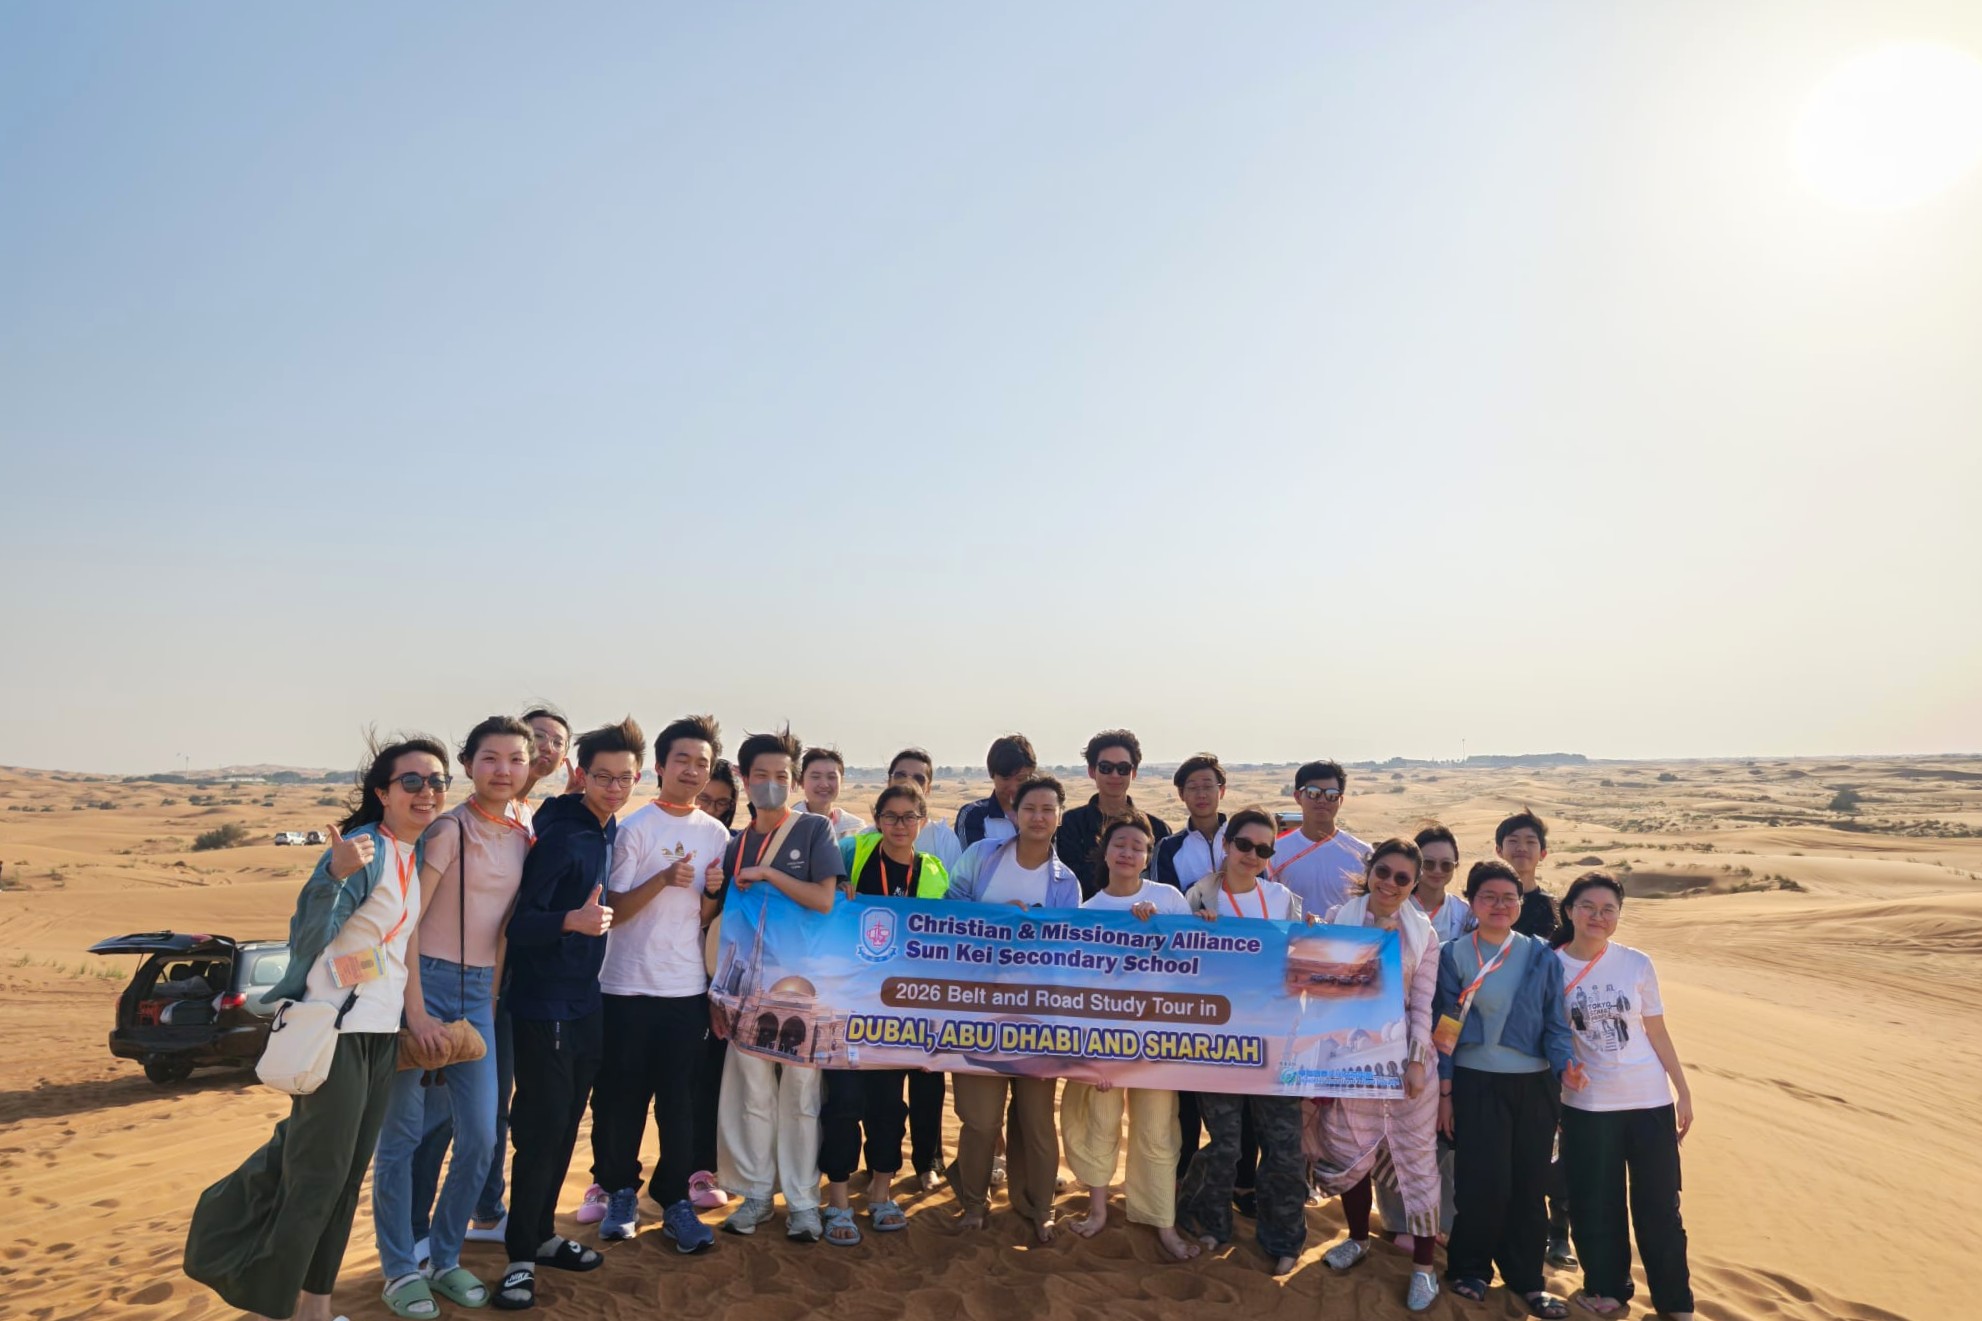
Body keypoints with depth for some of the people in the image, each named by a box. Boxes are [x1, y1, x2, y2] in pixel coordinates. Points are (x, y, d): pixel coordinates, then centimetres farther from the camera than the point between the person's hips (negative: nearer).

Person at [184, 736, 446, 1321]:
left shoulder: (419, 854, 7)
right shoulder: (363, 847, -15)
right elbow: (310, 935, -26)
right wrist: (335, 873, -40)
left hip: (384, 1032, 8)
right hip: (338, 1030, -8)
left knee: (347, 1174, 14)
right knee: (317, 1175, -3)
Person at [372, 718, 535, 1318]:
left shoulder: (525, 829, 7)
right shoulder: (449, 831, -12)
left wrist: (494, 995, 10)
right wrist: (415, 1010, -19)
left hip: (479, 991, 6)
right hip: (425, 980, -6)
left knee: (480, 1137, 6)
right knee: (403, 1133, 3)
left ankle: (445, 1258, 25)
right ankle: (400, 1269, 18)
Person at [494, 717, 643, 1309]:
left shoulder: (609, 832, 5)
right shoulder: (560, 837, -19)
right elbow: (519, 922, -23)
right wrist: (571, 921, -38)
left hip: (585, 1004, 8)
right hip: (544, 1008, -8)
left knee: (565, 1128, 16)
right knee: (541, 1131, -2)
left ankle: (542, 1235, 29)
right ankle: (521, 1255, 11)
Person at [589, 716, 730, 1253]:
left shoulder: (717, 835, 6)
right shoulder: (635, 829, -5)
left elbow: (706, 920, 10)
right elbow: (614, 910, -7)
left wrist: (714, 891, -12)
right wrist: (663, 878, -22)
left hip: (688, 987, 3)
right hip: (628, 986, -2)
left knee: (682, 1100, 5)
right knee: (620, 1098, 7)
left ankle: (674, 1198, 17)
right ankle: (620, 1191, 25)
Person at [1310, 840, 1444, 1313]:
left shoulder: (1423, 934, -1)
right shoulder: (1338, 919, -2)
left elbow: (1422, 1004, -2)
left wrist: (1417, 1060, -9)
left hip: (1402, 1055, -1)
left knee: (1417, 1159, 3)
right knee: (1350, 1153, 13)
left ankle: (1423, 1266, 15)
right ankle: (1358, 1239, 35)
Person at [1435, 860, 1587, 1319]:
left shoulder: (1541, 957, 4)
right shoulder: (1454, 955, -3)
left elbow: (1555, 1022, 3)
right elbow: (1444, 1027, -1)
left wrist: (1565, 1065, -17)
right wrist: (1444, 1092, -3)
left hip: (1535, 1084, 3)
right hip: (1477, 1083, -3)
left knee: (1530, 1182, 7)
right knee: (1484, 1182, -4)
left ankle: (1526, 1277, 23)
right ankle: (1468, 1268, 18)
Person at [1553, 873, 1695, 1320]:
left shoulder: (1637, 964, -3)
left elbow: (1658, 1033, 3)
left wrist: (1684, 1092, 4)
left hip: (1650, 1101, 0)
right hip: (1586, 1107, 0)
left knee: (1658, 1206, 8)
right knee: (1596, 1204, 10)